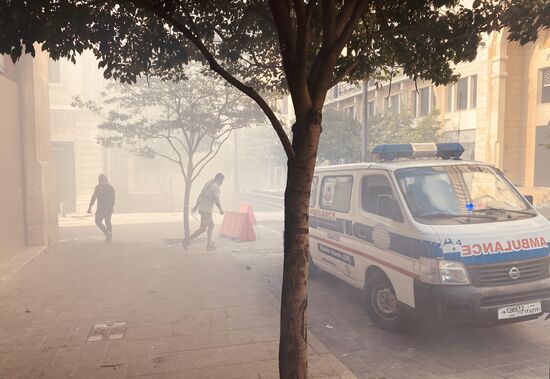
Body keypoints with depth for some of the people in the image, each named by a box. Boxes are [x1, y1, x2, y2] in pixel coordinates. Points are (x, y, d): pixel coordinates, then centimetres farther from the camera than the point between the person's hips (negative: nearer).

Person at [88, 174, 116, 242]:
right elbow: (113, 199, 18)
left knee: (98, 221, 5)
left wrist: (89, 207, -8)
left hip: (102, 208, -6)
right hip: (109, 208, 6)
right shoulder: (111, 187, 10)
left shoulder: (98, 187, -9)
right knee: (108, 222, 16)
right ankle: (109, 237, 15)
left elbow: (94, 198, -12)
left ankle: (108, 234, -8)